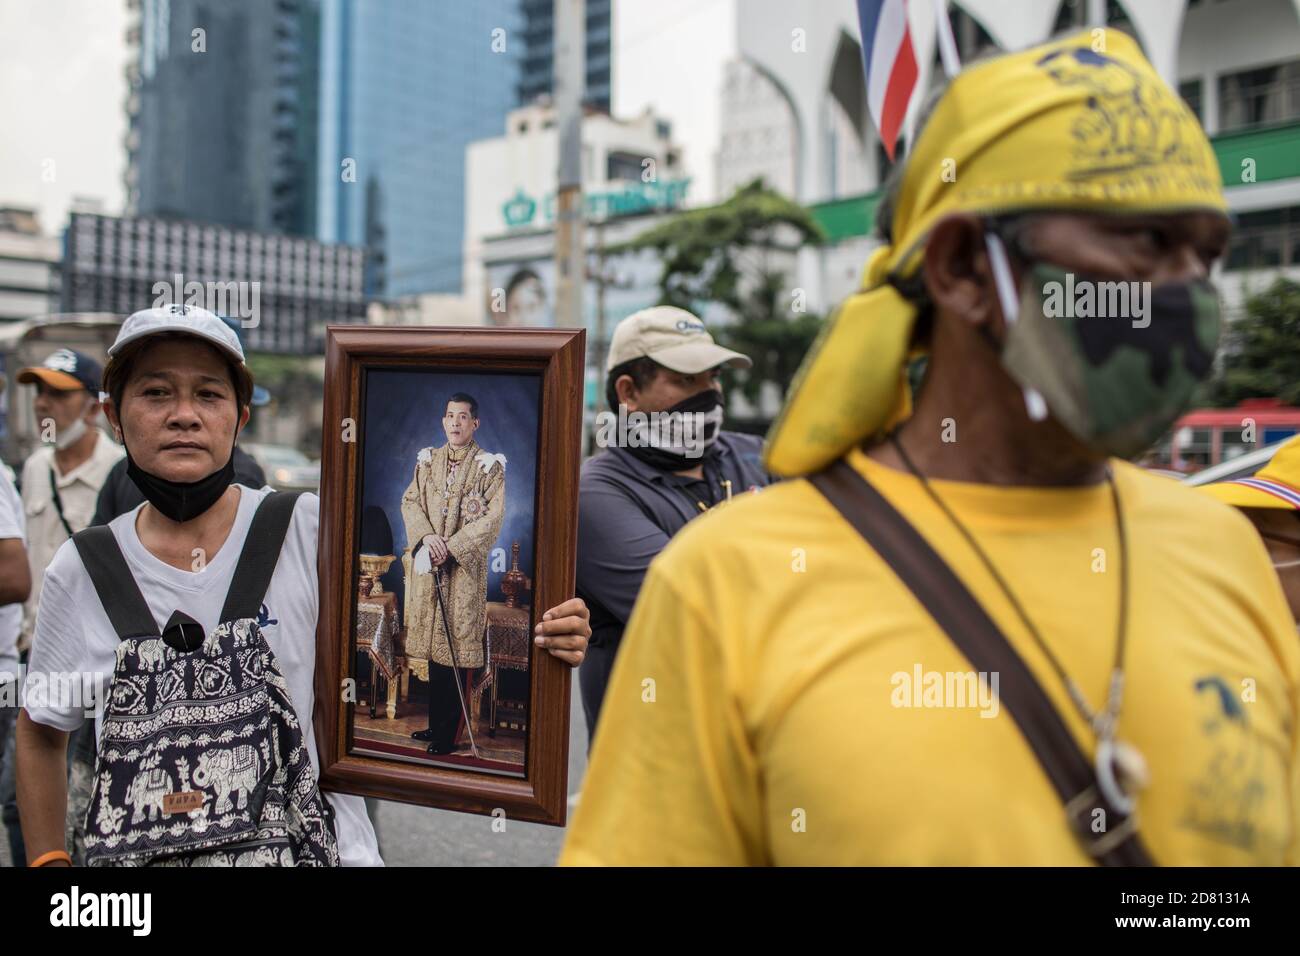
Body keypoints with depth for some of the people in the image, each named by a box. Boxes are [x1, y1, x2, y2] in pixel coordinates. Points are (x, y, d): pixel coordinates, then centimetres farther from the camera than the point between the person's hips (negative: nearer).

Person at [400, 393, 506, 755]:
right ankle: (435, 723, 20)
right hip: (428, 563, 4)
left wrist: (451, 547, -15)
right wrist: (426, 537, -11)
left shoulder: (489, 466, -3)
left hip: (464, 567, -4)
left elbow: (493, 518, -9)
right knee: (432, 645, 9)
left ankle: (447, 733, 5)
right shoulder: (428, 460, 12)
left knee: (454, 648, -3)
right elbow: (410, 501, 7)